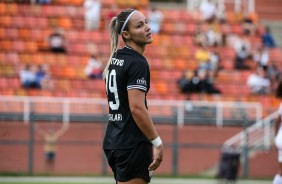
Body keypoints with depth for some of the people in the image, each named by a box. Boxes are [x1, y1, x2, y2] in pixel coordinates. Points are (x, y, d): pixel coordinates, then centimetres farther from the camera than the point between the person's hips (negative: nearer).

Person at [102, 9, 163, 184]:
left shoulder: (115, 58, 13)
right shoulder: (137, 63, -15)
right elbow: (137, 108, -22)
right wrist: (157, 143, -19)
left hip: (113, 141, 9)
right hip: (132, 144, -9)